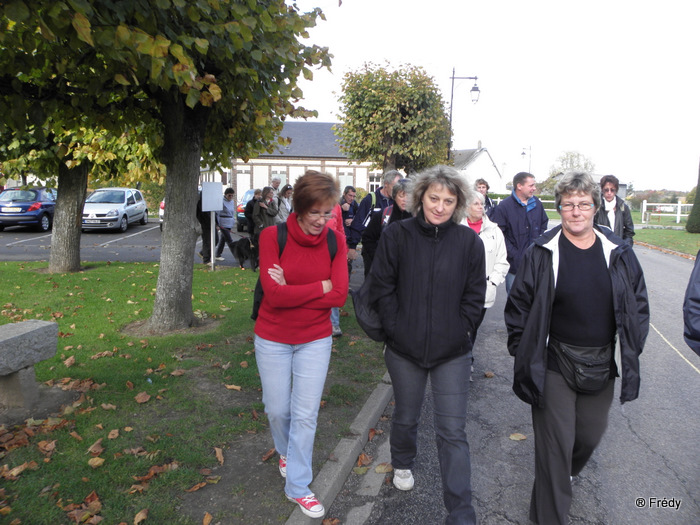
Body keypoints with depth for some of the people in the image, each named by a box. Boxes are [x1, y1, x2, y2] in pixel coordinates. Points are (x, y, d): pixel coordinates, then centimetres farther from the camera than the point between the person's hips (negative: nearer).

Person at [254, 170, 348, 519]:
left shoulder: (335, 243, -7)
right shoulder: (273, 236, -14)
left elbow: (339, 296, -15)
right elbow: (274, 294, -22)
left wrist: (292, 290, -20)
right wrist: (321, 286, -18)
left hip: (315, 340, 1)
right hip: (273, 339, -1)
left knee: (306, 414, 5)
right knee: (277, 409, 14)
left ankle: (297, 486, 25)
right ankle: (286, 451, 48)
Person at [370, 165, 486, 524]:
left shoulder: (469, 242, -5)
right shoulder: (397, 234, -7)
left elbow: (474, 297, 2)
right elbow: (381, 288, -5)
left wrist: (457, 333, -5)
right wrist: (396, 329, -9)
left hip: (453, 353, 0)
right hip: (405, 350, 1)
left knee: (452, 432, 2)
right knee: (406, 417, 21)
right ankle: (402, 463, 52)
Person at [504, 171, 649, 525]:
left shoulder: (618, 253, 1)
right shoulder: (541, 253, -8)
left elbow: (638, 304, 10)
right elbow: (518, 306, -3)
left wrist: (630, 350, 5)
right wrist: (523, 352, -5)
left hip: (602, 365, 4)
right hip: (554, 364, -3)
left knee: (591, 434, 19)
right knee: (555, 443, 1)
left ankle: (567, 473, 52)